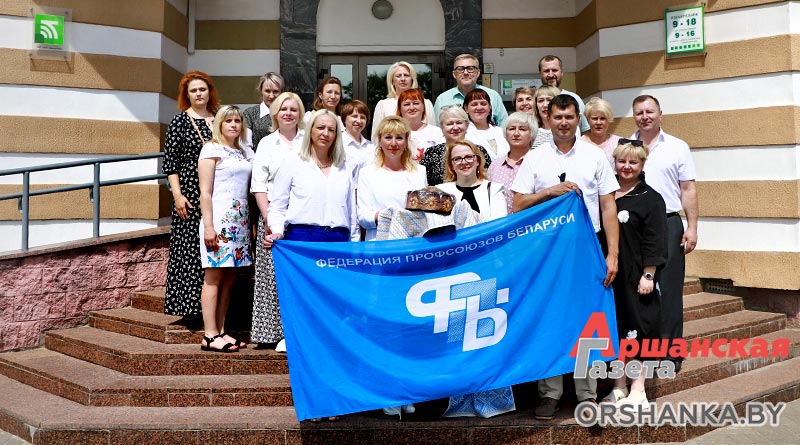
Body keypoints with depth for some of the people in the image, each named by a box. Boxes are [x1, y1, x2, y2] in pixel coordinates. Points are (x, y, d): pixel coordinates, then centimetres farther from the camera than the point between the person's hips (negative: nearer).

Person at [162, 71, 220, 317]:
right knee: (189, 250, -3)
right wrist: (178, 195, -11)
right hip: (190, 193, -4)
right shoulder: (180, 121, 0)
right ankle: (187, 305, 5)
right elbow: (170, 162, -3)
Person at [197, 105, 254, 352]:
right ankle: (210, 336, -1)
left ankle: (220, 331, 14)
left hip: (240, 221, 7)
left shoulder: (246, 152, 17)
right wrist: (208, 226, -15)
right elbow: (205, 192, -8)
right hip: (219, 219, -6)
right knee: (214, 276, -4)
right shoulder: (212, 150, -1)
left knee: (229, 277, 8)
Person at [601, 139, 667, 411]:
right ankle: (619, 388, 22)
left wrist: (648, 275, -13)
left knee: (638, 327, 1)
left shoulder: (651, 199, -3)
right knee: (614, 329, 10)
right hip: (610, 274, 5)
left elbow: (654, 241, -7)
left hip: (637, 276, -4)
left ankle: (637, 390, 12)